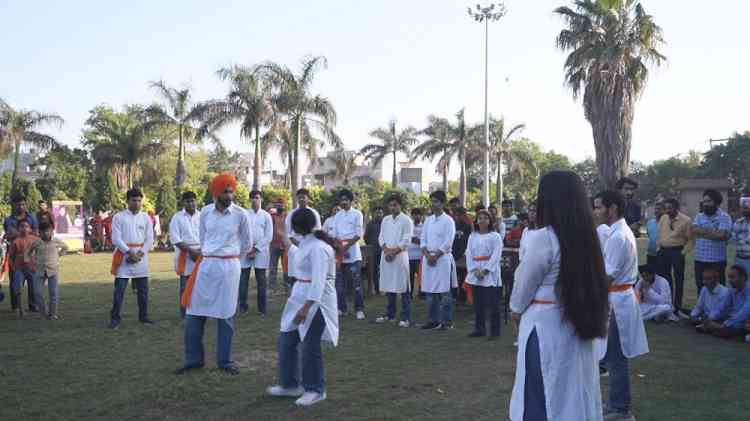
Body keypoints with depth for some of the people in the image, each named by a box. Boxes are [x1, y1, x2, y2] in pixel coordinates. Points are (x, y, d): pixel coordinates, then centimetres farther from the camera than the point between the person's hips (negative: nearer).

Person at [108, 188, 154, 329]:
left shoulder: (145, 217, 7)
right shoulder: (119, 217, -1)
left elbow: (149, 239, 4)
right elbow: (116, 238, -7)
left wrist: (140, 253, -9)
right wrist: (129, 252, -15)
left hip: (141, 256, 3)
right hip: (124, 256, -3)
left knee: (143, 289, 8)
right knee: (120, 289, -2)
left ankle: (143, 316, 19)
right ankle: (115, 318, 6)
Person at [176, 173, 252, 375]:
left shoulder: (240, 214, -5)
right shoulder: (205, 212, 3)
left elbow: (247, 243, 8)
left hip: (229, 267, -3)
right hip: (206, 265, 3)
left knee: (225, 315, 5)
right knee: (194, 314, 4)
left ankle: (225, 361, 16)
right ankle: (193, 359, 18)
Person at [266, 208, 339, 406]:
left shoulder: (317, 247, -21)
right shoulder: (306, 242, 8)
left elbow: (318, 281, -26)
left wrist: (306, 308, -29)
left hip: (316, 299, -10)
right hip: (300, 295, 10)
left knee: (310, 346, 1)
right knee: (286, 340, 14)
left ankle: (315, 390, 18)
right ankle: (290, 384, 28)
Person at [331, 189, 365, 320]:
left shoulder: (357, 214, -1)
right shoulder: (337, 216, 14)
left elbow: (358, 235, -7)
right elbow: (334, 234, 11)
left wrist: (346, 246, -16)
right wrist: (337, 246, -9)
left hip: (353, 253, -5)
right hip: (339, 253, 5)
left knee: (356, 283, -5)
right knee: (340, 282, 8)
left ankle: (359, 309, 1)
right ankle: (341, 307, 17)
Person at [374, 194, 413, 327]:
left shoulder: (406, 220, -3)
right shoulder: (385, 220, 14)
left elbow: (406, 240, -9)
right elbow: (381, 237, 10)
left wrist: (394, 251, -16)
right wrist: (386, 249, -8)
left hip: (400, 256, -6)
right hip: (386, 256, 6)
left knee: (403, 288, -5)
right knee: (388, 286, 11)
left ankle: (406, 318, -2)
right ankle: (390, 314, 21)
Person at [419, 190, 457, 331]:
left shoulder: (448, 220, -5)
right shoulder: (428, 220, 13)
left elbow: (448, 243, -10)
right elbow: (423, 239, 10)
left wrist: (436, 256, -12)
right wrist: (427, 255, -5)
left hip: (443, 258, -6)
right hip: (428, 258, 6)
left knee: (444, 292, -3)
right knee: (429, 291, 8)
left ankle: (447, 321, 4)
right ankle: (434, 320, 17)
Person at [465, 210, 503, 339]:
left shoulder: (495, 236, -3)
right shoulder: (472, 236, 10)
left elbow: (496, 256, -9)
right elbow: (469, 254, 4)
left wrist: (485, 271, -16)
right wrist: (475, 270, -10)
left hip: (490, 274, -4)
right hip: (475, 274, 4)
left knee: (492, 304, -3)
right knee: (478, 303, 9)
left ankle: (495, 331, 4)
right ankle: (479, 329, 19)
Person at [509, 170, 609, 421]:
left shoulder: (543, 238, -17)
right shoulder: (587, 235, 2)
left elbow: (525, 282, -7)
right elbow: (587, 280, 6)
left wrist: (516, 309, 12)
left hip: (545, 325, -6)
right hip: (578, 325, 6)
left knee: (541, 399, 6)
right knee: (575, 394, 16)